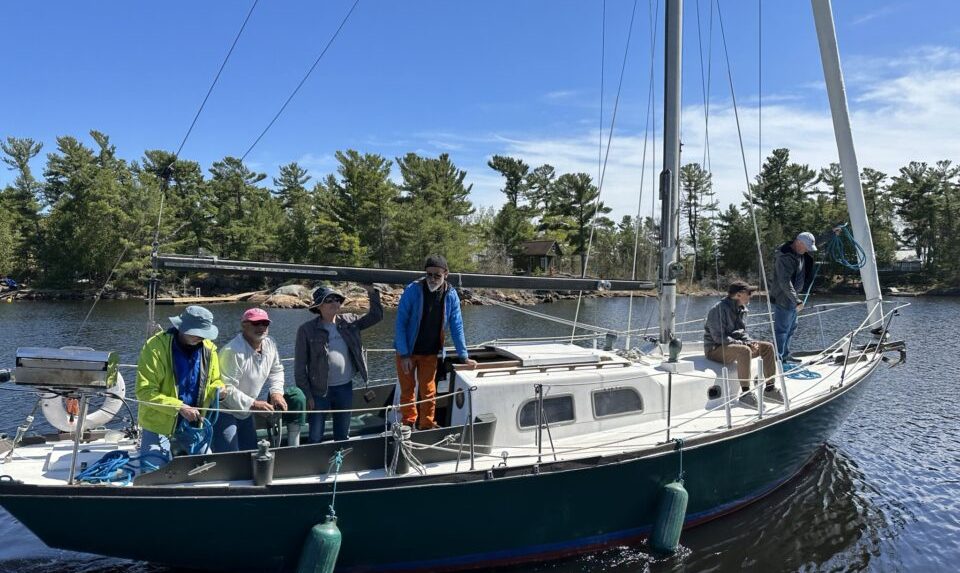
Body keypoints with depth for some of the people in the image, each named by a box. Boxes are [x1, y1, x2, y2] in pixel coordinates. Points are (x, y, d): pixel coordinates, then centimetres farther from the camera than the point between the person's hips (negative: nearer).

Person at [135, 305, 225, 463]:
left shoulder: (208, 348, -2)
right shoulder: (156, 347, -17)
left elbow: (214, 381, 11)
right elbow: (144, 391, -19)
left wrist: (218, 390, -14)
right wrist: (179, 407, -25)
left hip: (193, 428, 5)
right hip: (159, 428, -4)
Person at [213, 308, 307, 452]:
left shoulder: (270, 344, -2)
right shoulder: (232, 352, -28)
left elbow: (276, 370, 13)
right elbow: (226, 388, -30)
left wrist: (276, 392, -4)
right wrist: (253, 404, -28)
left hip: (246, 410, 8)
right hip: (224, 411, -8)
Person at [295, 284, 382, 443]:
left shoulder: (348, 322, 2)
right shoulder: (307, 330, -9)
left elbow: (376, 316, 6)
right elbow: (300, 366, -7)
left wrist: (372, 292, -7)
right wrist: (306, 395, -10)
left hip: (345, 388, 4)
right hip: (319, 390, -3)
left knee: (343, 435, 18)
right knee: (316, 437, 8)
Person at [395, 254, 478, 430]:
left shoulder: (451, 296, -9)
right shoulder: (412, 290, -18)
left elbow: (456, 327, -2)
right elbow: (401, 323, -15)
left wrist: (464, 356, -2)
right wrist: (404, 354, -17)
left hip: (430, 353, 2)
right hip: (407, 351, -2)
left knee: (429, 392, 7)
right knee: (407, 390, 7)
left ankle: (426, 427, 22)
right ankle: (408, 425, 24)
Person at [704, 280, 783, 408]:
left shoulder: (741, 309, 9)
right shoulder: (719, 309, -21)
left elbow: (742, 332, 15)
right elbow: (719, 337, -24)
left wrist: (751, 342, -7)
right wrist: (743, 343, -23)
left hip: (735, 344, 9)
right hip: (715, 349, -9)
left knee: (767, 347, -2)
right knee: (744, 351, -36)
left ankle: (769, 389, 4)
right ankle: (745, 393, -28)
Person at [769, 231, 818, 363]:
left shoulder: (801, 253, 6)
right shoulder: (785, 257, -24)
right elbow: (785, 282, -29)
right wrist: (797, 301, -30)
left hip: (793, 298, 10)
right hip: (783, 299, -10)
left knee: (791, 328, 18)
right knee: (782, 329, -7)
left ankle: (785, 355, 30)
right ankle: (778, 358, -2)